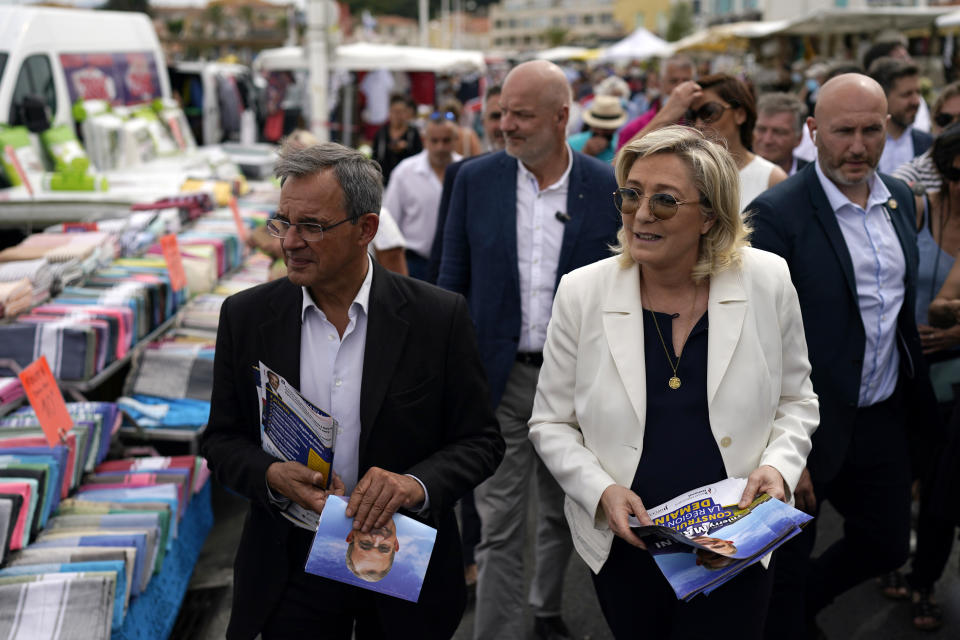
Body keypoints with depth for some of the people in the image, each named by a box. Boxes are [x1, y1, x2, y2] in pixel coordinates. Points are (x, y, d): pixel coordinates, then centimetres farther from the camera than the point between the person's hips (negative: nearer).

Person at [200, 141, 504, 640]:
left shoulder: (439, 317, -10)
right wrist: (270, 475, -18)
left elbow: (480, 441, -5)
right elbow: (221, 440, 3)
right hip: (289, 575, 1)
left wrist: (417, 484, -25)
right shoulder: (246, 316, -3)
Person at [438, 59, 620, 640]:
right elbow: (453, 282, 3)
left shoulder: (608, 188, -6)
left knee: (564, 515, 19)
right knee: (500, 528, 2)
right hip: (499, 377, -1)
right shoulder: (476, 180, -3)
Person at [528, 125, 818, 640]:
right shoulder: (581, 292, -9)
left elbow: (796, 400, 6)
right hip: (622, 547, 0)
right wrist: (600, 491, -15)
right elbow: (550, 424, -1)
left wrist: (779, 465, -12)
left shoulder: (768, 282, -7)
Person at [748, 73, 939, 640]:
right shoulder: (777, 214, -18)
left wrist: (917, 397, 12)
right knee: (785, 569, 11)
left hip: (884, 418, 7)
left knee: (887, 545, 20)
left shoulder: (900, 198, 4)